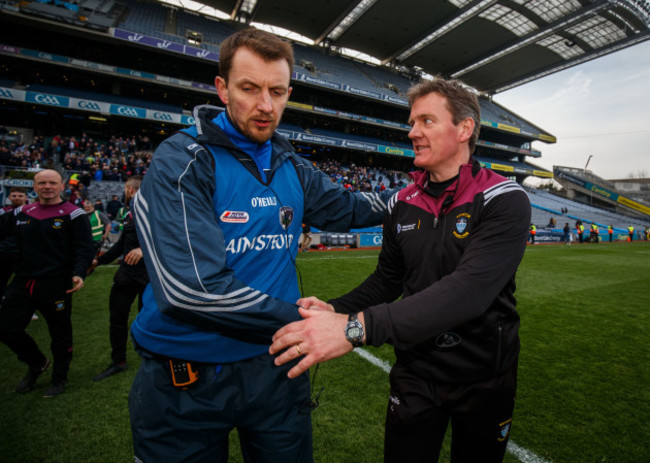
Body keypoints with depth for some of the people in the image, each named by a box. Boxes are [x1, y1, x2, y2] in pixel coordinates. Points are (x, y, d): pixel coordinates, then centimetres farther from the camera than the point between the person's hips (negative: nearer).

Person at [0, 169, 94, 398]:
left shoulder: (73, 214, -6)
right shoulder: (21, 213, 11)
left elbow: (84, 247, -11)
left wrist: (79, 273, -24)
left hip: (56, 284, -5)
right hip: (22, 282, 6)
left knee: (60, 333, 5)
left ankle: (59, 378, 27)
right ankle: (37, 363, 34)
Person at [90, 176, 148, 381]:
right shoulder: (130, 214, 13)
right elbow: (122, 244, 22)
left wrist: (144, 248, -40)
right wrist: (99, 260, 23)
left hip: (147, 274, -7)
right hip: (126, 273, 8)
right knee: (117, 317, 11)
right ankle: (118, 362, 29)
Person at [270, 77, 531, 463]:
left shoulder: (504, 200, -18)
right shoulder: (402, 206, -3)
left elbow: (469, 290, -33)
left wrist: (358, 328, -42)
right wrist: (335, 310, -12)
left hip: (485, 378, -2)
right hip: (416, 373, 3)